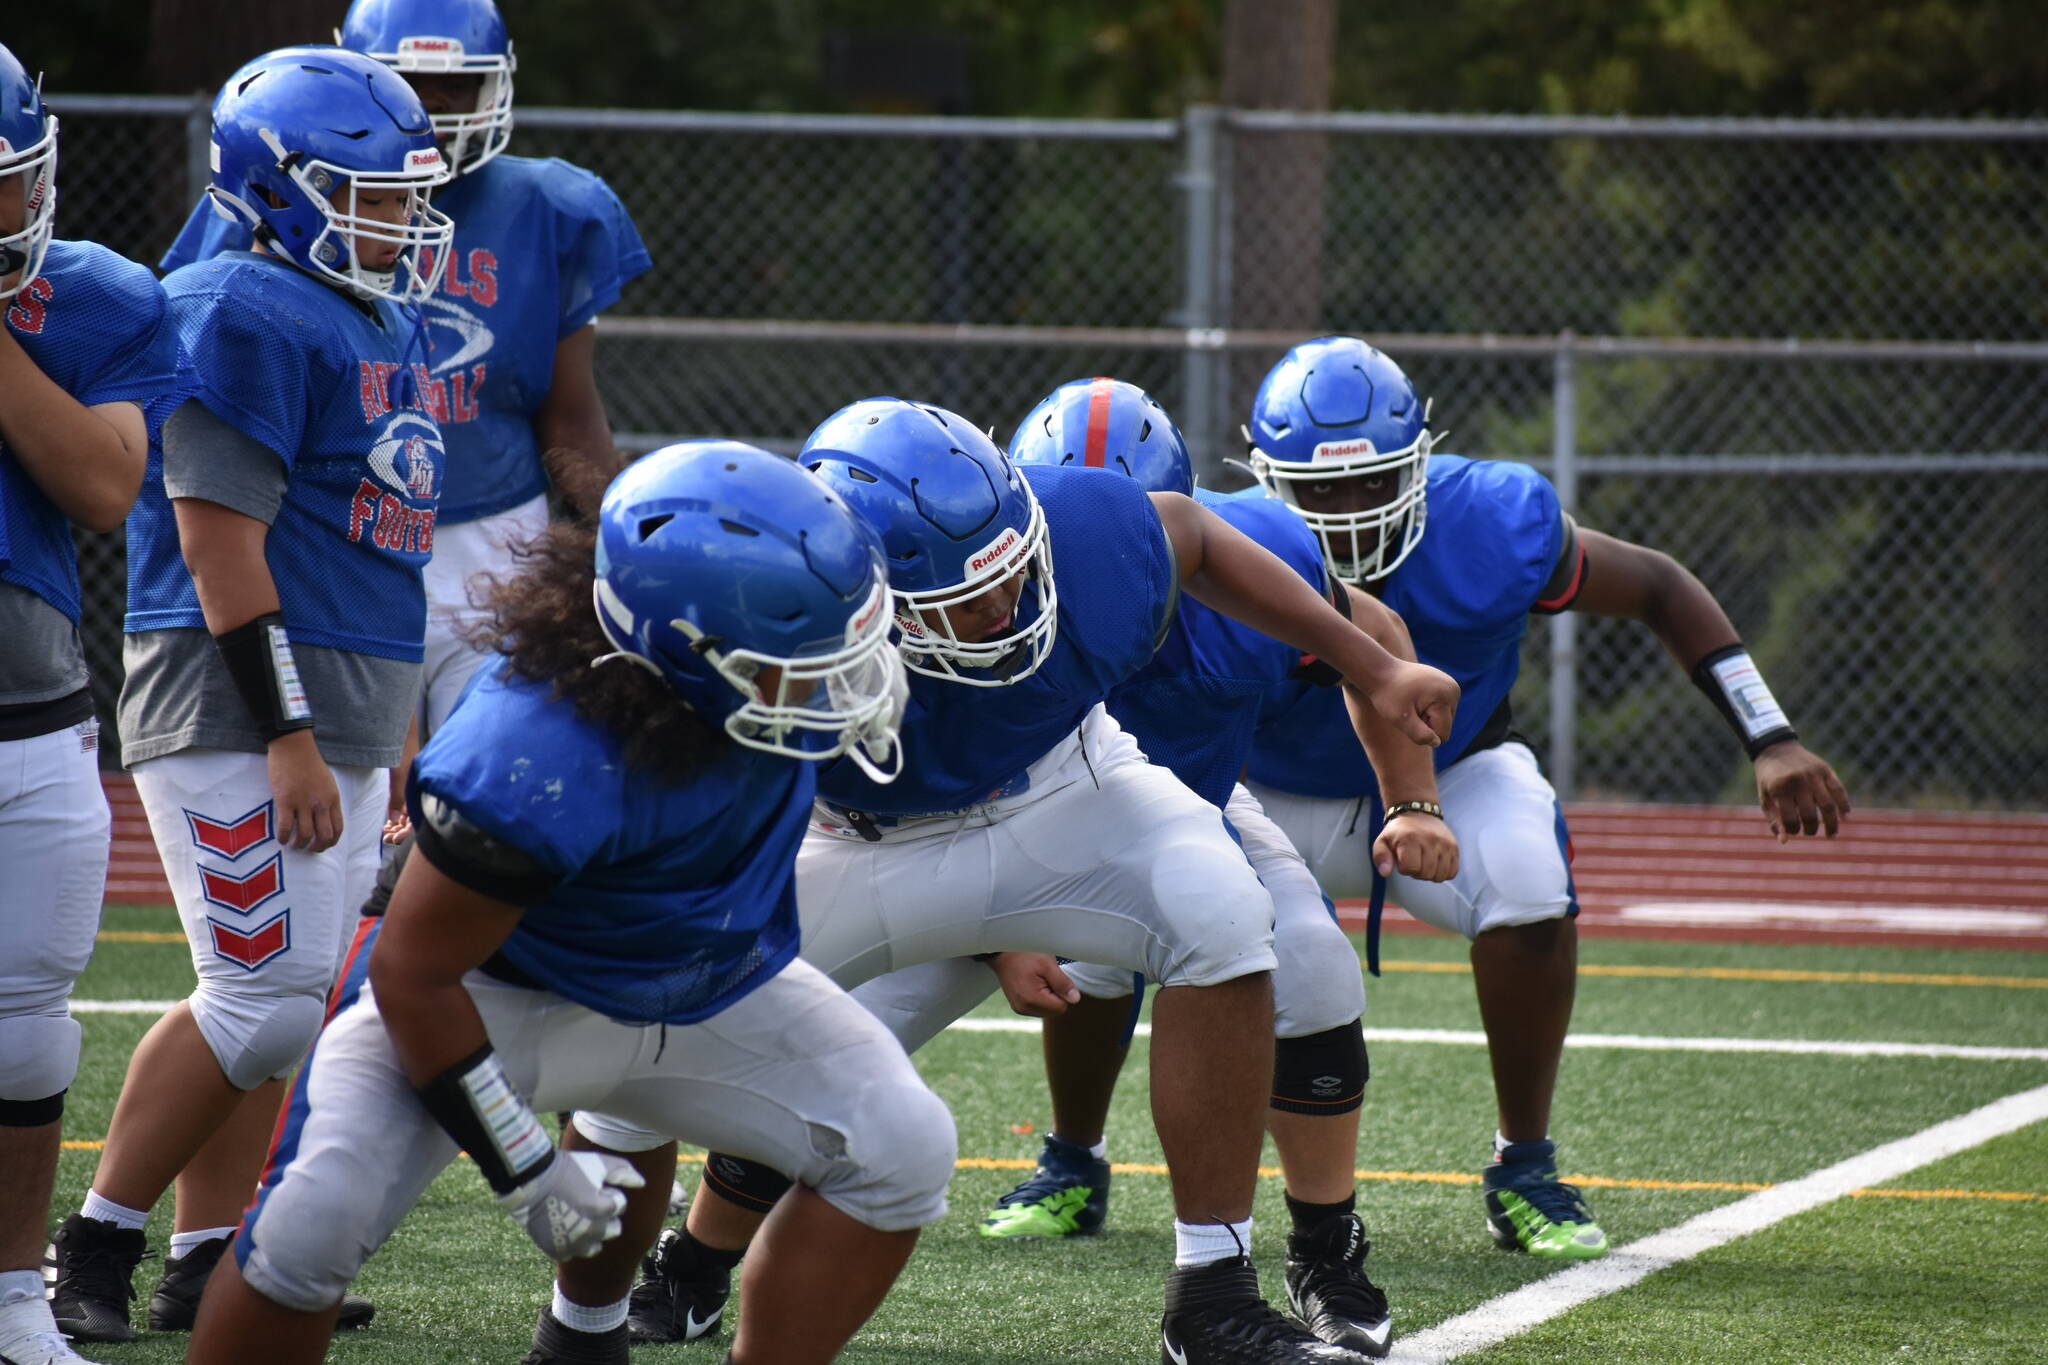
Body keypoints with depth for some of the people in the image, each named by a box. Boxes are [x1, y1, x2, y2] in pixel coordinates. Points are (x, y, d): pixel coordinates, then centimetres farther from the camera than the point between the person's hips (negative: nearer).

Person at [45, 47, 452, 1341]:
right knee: (264, 1001, -12)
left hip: (344, 719, 10)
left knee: (283, 1000, 9)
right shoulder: (243, 314, -14)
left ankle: (208, 1265, 14)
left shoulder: (374, 319, 17)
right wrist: (285, 734, -22)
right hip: (241, 707, -10)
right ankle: (96, 1247, -2)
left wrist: (376, 733, 23)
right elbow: (220, 536, -19)